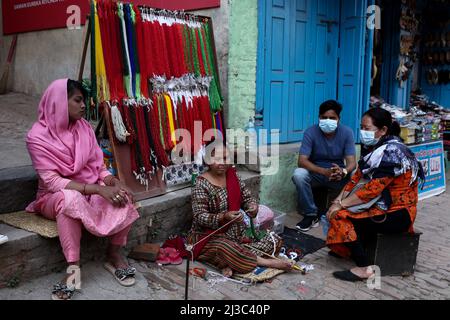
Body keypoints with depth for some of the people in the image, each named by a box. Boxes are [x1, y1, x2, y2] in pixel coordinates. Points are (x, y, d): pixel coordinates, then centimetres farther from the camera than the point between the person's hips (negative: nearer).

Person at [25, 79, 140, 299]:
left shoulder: (84, 127, 1)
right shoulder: (38, 137, -15)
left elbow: (98, 165, 3)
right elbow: (51, 182, -23)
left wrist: (112, 181, -21)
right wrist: (98, 189, -32)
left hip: (89, 190, 5)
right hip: (54, 197, -4)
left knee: (122, 196, -25)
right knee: (71, 199, -40)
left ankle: (114, 255, -8)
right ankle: (73, 267, -31)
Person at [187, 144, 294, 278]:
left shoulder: (233, 176, 5)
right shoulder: (201, 184, -12)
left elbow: (247, 198, 8)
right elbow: (200, 217, -18)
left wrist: (253, 206, -16)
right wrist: (224, 217, -33)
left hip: (237, 232, 7)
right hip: (211, 235, -6)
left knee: (274, 240, -9)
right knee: (224, 248, -40)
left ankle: (231, 263, -22)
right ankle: (267, 262, -23)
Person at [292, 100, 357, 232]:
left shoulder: (347, 132, -11)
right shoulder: (310, 132, -15)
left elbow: (352, 162, -17)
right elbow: (302, 161, -23)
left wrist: (343, 172, -43)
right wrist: (325, 171, -40)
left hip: (338, 174, 1)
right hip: (315, 172, -1)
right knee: (298, 175, -31)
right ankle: (311, 215, -12)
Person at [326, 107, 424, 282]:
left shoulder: (391, 152, -21)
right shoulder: (375, 148, 8)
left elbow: (372, 189, -25)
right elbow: (357, 178, 6)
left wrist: (341, 205, -19)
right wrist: (338, 200, -6)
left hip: (396, 213, -9)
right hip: (382, 204, 9)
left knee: (341, 217, -20)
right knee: (338, 210, 4)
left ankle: (364, 268, -15)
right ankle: (349, 250, 17)